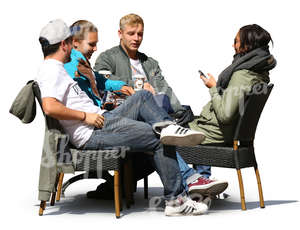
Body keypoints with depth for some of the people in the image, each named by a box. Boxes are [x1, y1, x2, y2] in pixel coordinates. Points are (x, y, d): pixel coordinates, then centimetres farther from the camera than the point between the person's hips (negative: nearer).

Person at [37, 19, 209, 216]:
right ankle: (175, 200, -7)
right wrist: (86, 116, -20)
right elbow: (50, 107, -28)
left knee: (143, 96, 15)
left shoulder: (56, 69, 21)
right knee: (160, 141, -12)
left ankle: (167, 127, -12)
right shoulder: (52, 70, -11)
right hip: (93, 134, -11)